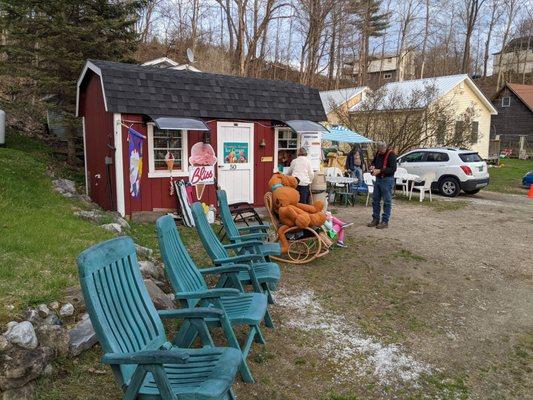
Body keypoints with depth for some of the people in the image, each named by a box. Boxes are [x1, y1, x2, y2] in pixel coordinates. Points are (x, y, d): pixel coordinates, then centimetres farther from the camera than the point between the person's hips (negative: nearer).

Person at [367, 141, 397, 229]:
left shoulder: (391, 154, -12)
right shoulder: (378, 153, 10)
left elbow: (393, 169, -19)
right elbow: (374, 161, 26)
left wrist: (380, 171, -22)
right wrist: (372, 166, 3)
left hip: (387, 180, -8)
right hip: (378, 179, 8)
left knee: (387, 201, -2)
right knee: (375, 200, 11)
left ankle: (385, 221, 2)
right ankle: (375, 220, 20)